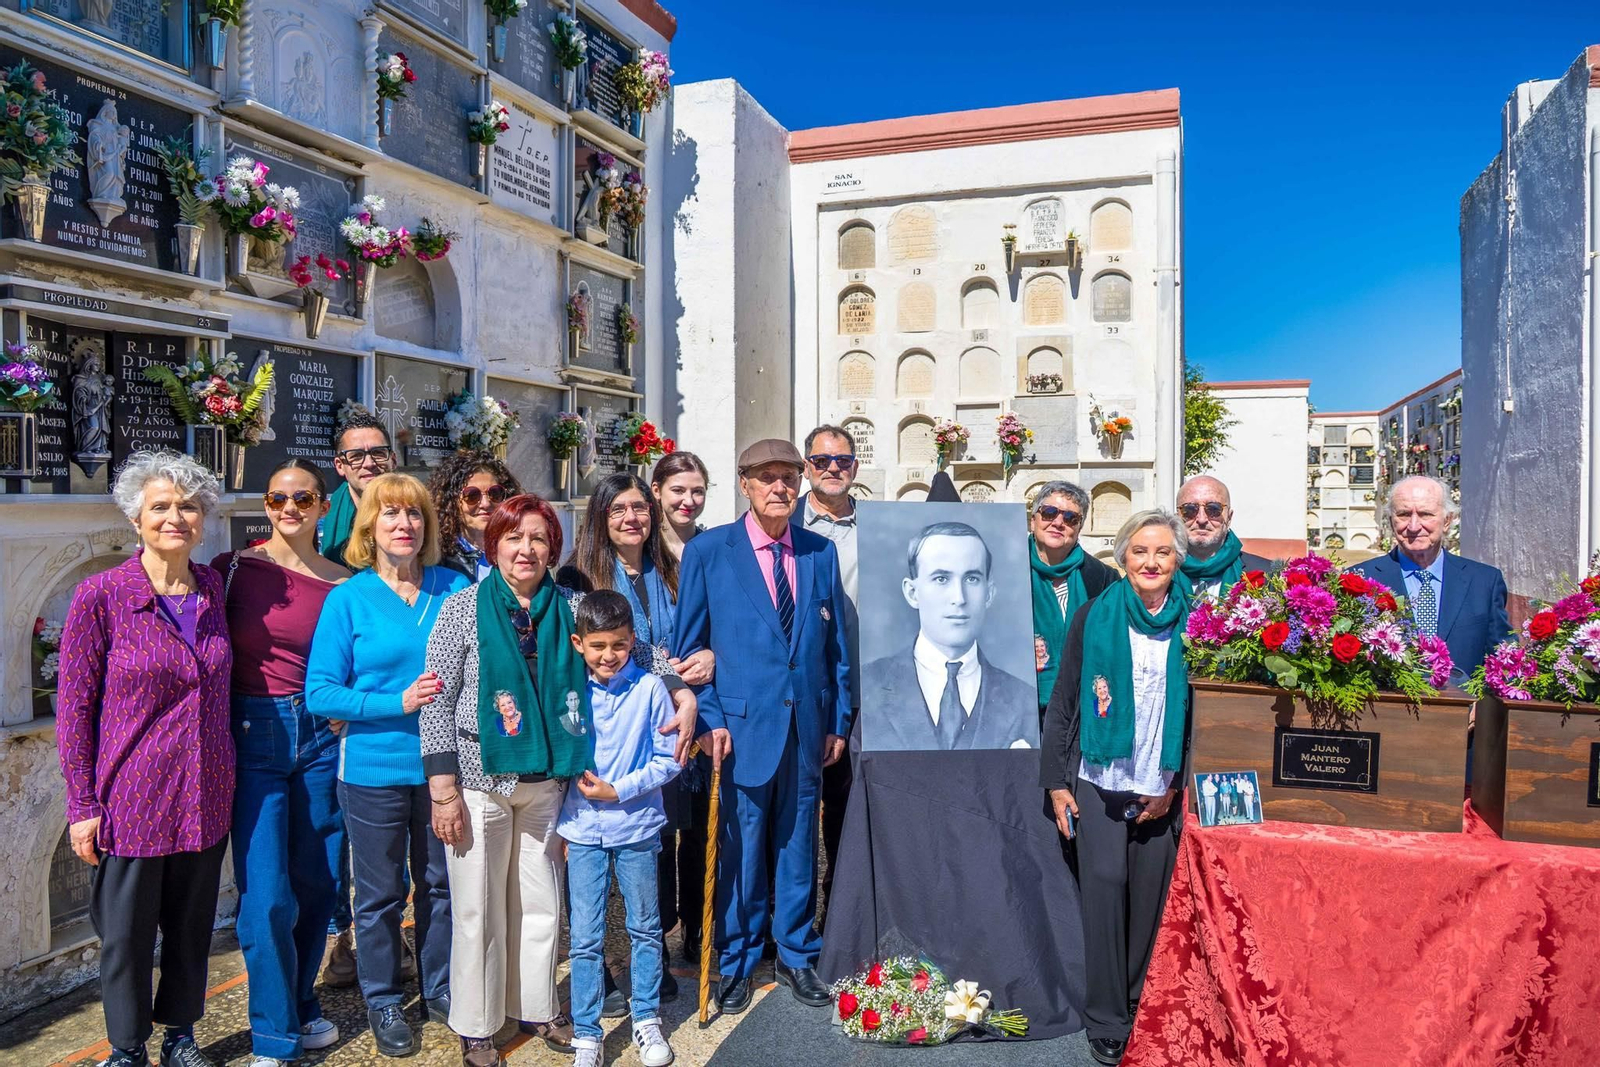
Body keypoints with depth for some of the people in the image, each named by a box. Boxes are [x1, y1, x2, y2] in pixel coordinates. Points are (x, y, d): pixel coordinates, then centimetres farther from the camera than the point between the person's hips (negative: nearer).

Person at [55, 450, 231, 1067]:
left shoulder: (213, 587, 2)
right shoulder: (100, 595, -10)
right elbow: (73, 706, -7)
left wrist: (230, 779, 11)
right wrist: (82, 805, -8)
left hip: (207, 796, 4)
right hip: (133, 800, -4)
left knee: (192, 925, 17)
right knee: (127, 934, 11)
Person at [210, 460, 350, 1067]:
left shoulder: (341, 583, 5)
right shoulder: (235, 568, -2)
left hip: (319, 737, 3)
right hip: (252, 737, -3)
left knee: (316, 881, 11)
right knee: (266, 896, -3)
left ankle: (299, 1005, 33)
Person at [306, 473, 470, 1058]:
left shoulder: (455, 587, 0)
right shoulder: (348, 598, -7)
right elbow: (320, 693, -9)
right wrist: (399, 703, -20)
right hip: (374, 770, -2)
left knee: (441, 885, 16)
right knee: (380, 895, 13)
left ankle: (440, 990, 37)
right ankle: (383, 1002, 34)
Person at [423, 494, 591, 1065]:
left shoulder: (566, 611, 3)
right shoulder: (463, 608, -6)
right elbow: (437, 701, -7)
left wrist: (579, 772, 5)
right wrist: (443, 789, -11)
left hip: (545, 780, 3)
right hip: (479, 779, -3)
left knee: (541, 903, 14)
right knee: (478, 908, 8)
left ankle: (537, 1008, 34)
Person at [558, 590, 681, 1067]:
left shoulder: (650, 689, -9)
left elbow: (668, 759, -6)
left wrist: (618, 790, -14)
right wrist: (559, 826, 3)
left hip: (637, 828, 0)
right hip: (582, 830, 1)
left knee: (645, 929, 14)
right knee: (585, 939, 7)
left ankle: (647, 1020, 32)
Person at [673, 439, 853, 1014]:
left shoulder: (821, 552, 7)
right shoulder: (708, 551, -2)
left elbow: (836, 644, 10)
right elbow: (690, 646, -1)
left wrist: (838, 720, 7)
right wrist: (708, 718, -8)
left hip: (807, 729, 3)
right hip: (743, 726, -3)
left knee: (798, 847, 14)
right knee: (740, 850, 8)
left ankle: (797, 957, 32)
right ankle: (736, 963, 28)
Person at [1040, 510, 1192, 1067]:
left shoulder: (1191, 624, 2)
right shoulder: (1093, 617, -1)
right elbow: (1062, 702, 1)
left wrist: (1175, 786, 1)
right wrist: (1056, 783, -1)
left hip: (1162, 789, 1)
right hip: (1099, 779, -1)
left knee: (1150, 894, 6)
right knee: (1105, 885, -3)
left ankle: (1143, 1009, 26)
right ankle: (1106, 1020, 10)